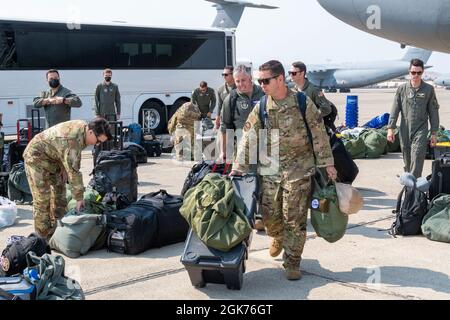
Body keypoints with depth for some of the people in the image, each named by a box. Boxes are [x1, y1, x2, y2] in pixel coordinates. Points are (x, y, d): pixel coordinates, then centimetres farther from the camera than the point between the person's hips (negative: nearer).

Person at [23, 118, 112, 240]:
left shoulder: (83, 126, -9)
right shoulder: (73, 140, -37)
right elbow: (73, 171, -34)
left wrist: (64, 168, 0)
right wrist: (79, 198, -28)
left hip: (52, 158, 10)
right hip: (37, 157, -10)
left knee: (59, 192, 11)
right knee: (42, 198, -10)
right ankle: (44, 237, -4)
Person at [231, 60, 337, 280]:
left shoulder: (303, 103, -6)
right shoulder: (260, 108, 2)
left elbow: (319, 135, -3)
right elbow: (248, 138, 2)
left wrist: (327, 163, -5)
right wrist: (239, 167, -4)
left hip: (299, 171, -3)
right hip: (269, 171, 3)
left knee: (295, 219, -1)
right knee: (270, 214, 7)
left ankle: (292, 263, 13)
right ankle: (279, 238, 41)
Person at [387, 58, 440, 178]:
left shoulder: (429, 89, 2)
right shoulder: (402, 89, 4)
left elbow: (433, 112, 6)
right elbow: (395, 110, 5)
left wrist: (434, 133, 4)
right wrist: (390, 128, -2)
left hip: (421, 130, -2)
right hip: (405, 131, 2)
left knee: (417, 159, -13)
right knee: (407, 160, 12)